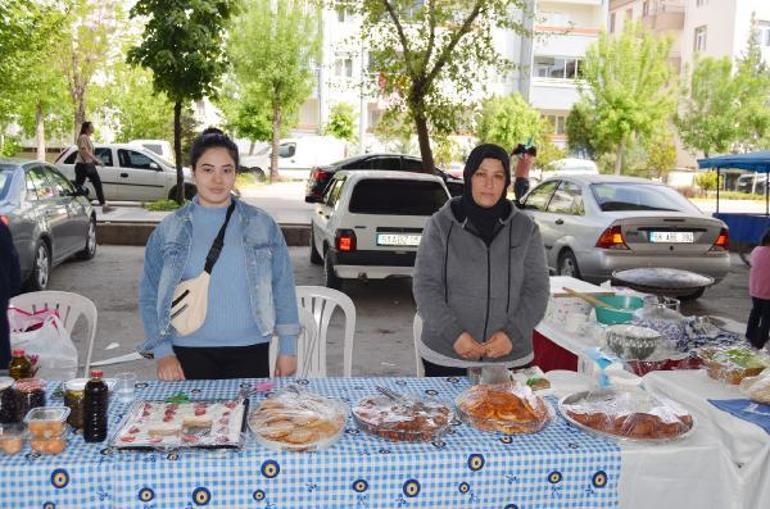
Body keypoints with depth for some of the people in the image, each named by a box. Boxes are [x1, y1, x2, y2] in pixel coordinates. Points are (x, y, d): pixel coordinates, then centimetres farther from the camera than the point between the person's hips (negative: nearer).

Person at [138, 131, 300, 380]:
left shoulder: (262, 225, 3)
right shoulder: (169, 230, 3)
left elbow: (283, 288, 5)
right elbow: (150, 296, 4)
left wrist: (288, 349, 3)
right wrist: (163, 352, -5)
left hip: (250, 351, 0)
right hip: (189, 353, 0)